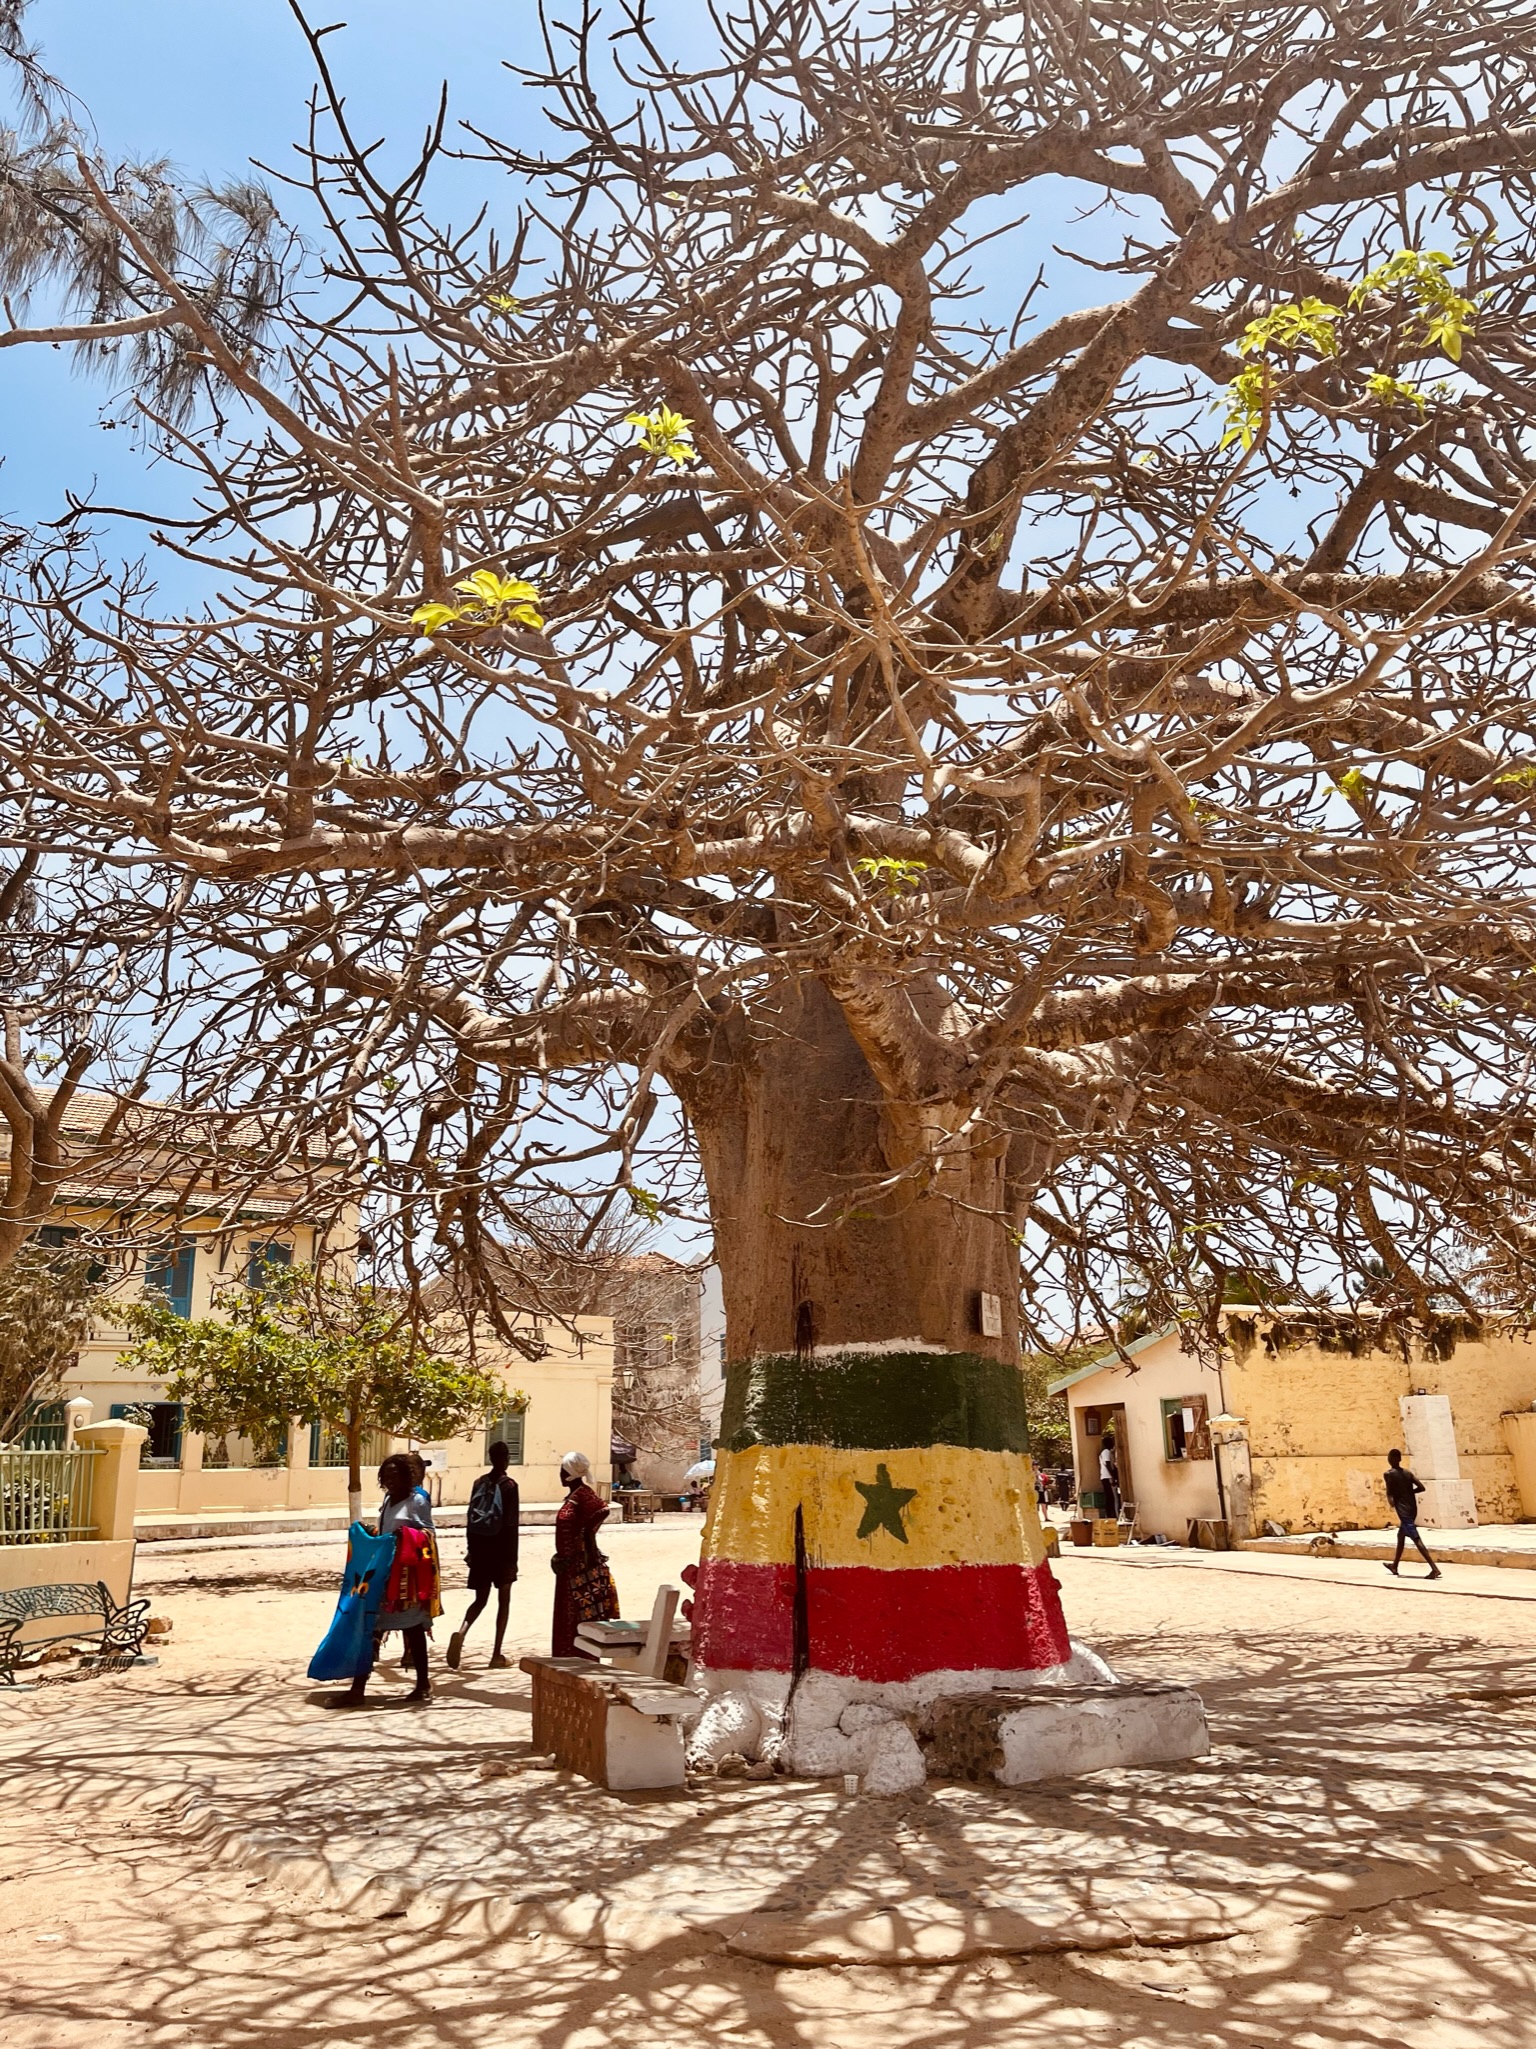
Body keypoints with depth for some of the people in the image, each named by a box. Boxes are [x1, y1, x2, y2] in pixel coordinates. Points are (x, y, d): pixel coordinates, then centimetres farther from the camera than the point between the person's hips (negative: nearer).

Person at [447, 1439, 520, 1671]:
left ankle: (461, 1631, -17)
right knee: (503, 1601, 9)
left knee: (480, 1599, 12)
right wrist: (513, 1559, -8)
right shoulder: (509, 1486, -11)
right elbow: (511, 1525, -13)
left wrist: (472, 1552, 15)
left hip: (480, 1550, 4)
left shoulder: (479, 1483, 4)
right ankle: (496, 1655, 8)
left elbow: (470, 1521, 7)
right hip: (501, 1551, -4)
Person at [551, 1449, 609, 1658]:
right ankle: (567, 1658, 22)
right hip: (569, 1564, 10)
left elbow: (602, 1510, -31)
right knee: (566, 1613, 14)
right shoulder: (572, 1495, 12)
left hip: (579, 1562, -10)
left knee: (577, 1613, -4)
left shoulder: (583, 1494, -17)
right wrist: (561, 1558, 13)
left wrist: (586, 1532, -20)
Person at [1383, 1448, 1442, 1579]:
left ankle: (1434, 1568, -22)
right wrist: (1408, 1491, 15)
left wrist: (1390, 1500, 6)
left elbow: (1390, 1493, -13)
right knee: (1401, 1535, 22)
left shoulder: (1388, 1474, -7)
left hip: (1403, 1510, -8)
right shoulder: (1407, 1472, 10)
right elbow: (1421, 1487, 5)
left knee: (1417, 1539, -12)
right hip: (1412, 1509, 8)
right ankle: (1395, 1566, 32)